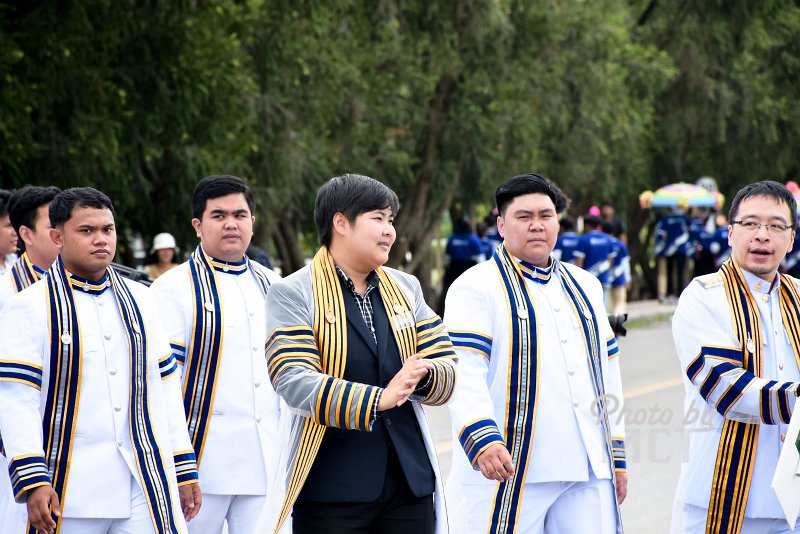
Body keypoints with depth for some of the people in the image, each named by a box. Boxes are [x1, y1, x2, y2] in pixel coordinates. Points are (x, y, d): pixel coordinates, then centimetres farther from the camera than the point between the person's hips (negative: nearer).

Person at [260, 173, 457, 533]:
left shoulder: (406, 288, 15)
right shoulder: (293, 294, -3)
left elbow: (448, 371, 10)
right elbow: (294, 382, -16)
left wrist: (423, 376, -15)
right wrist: (377, 399, -26)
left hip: (411, 482, 5)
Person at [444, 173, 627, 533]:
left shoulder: (585, 287, 20)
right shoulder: (477, 287, -1)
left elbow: (606, 371, 24)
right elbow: (465, 373, -13)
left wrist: (616, 454, 20)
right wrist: (482, 440, -28)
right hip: (509, 470, -5)